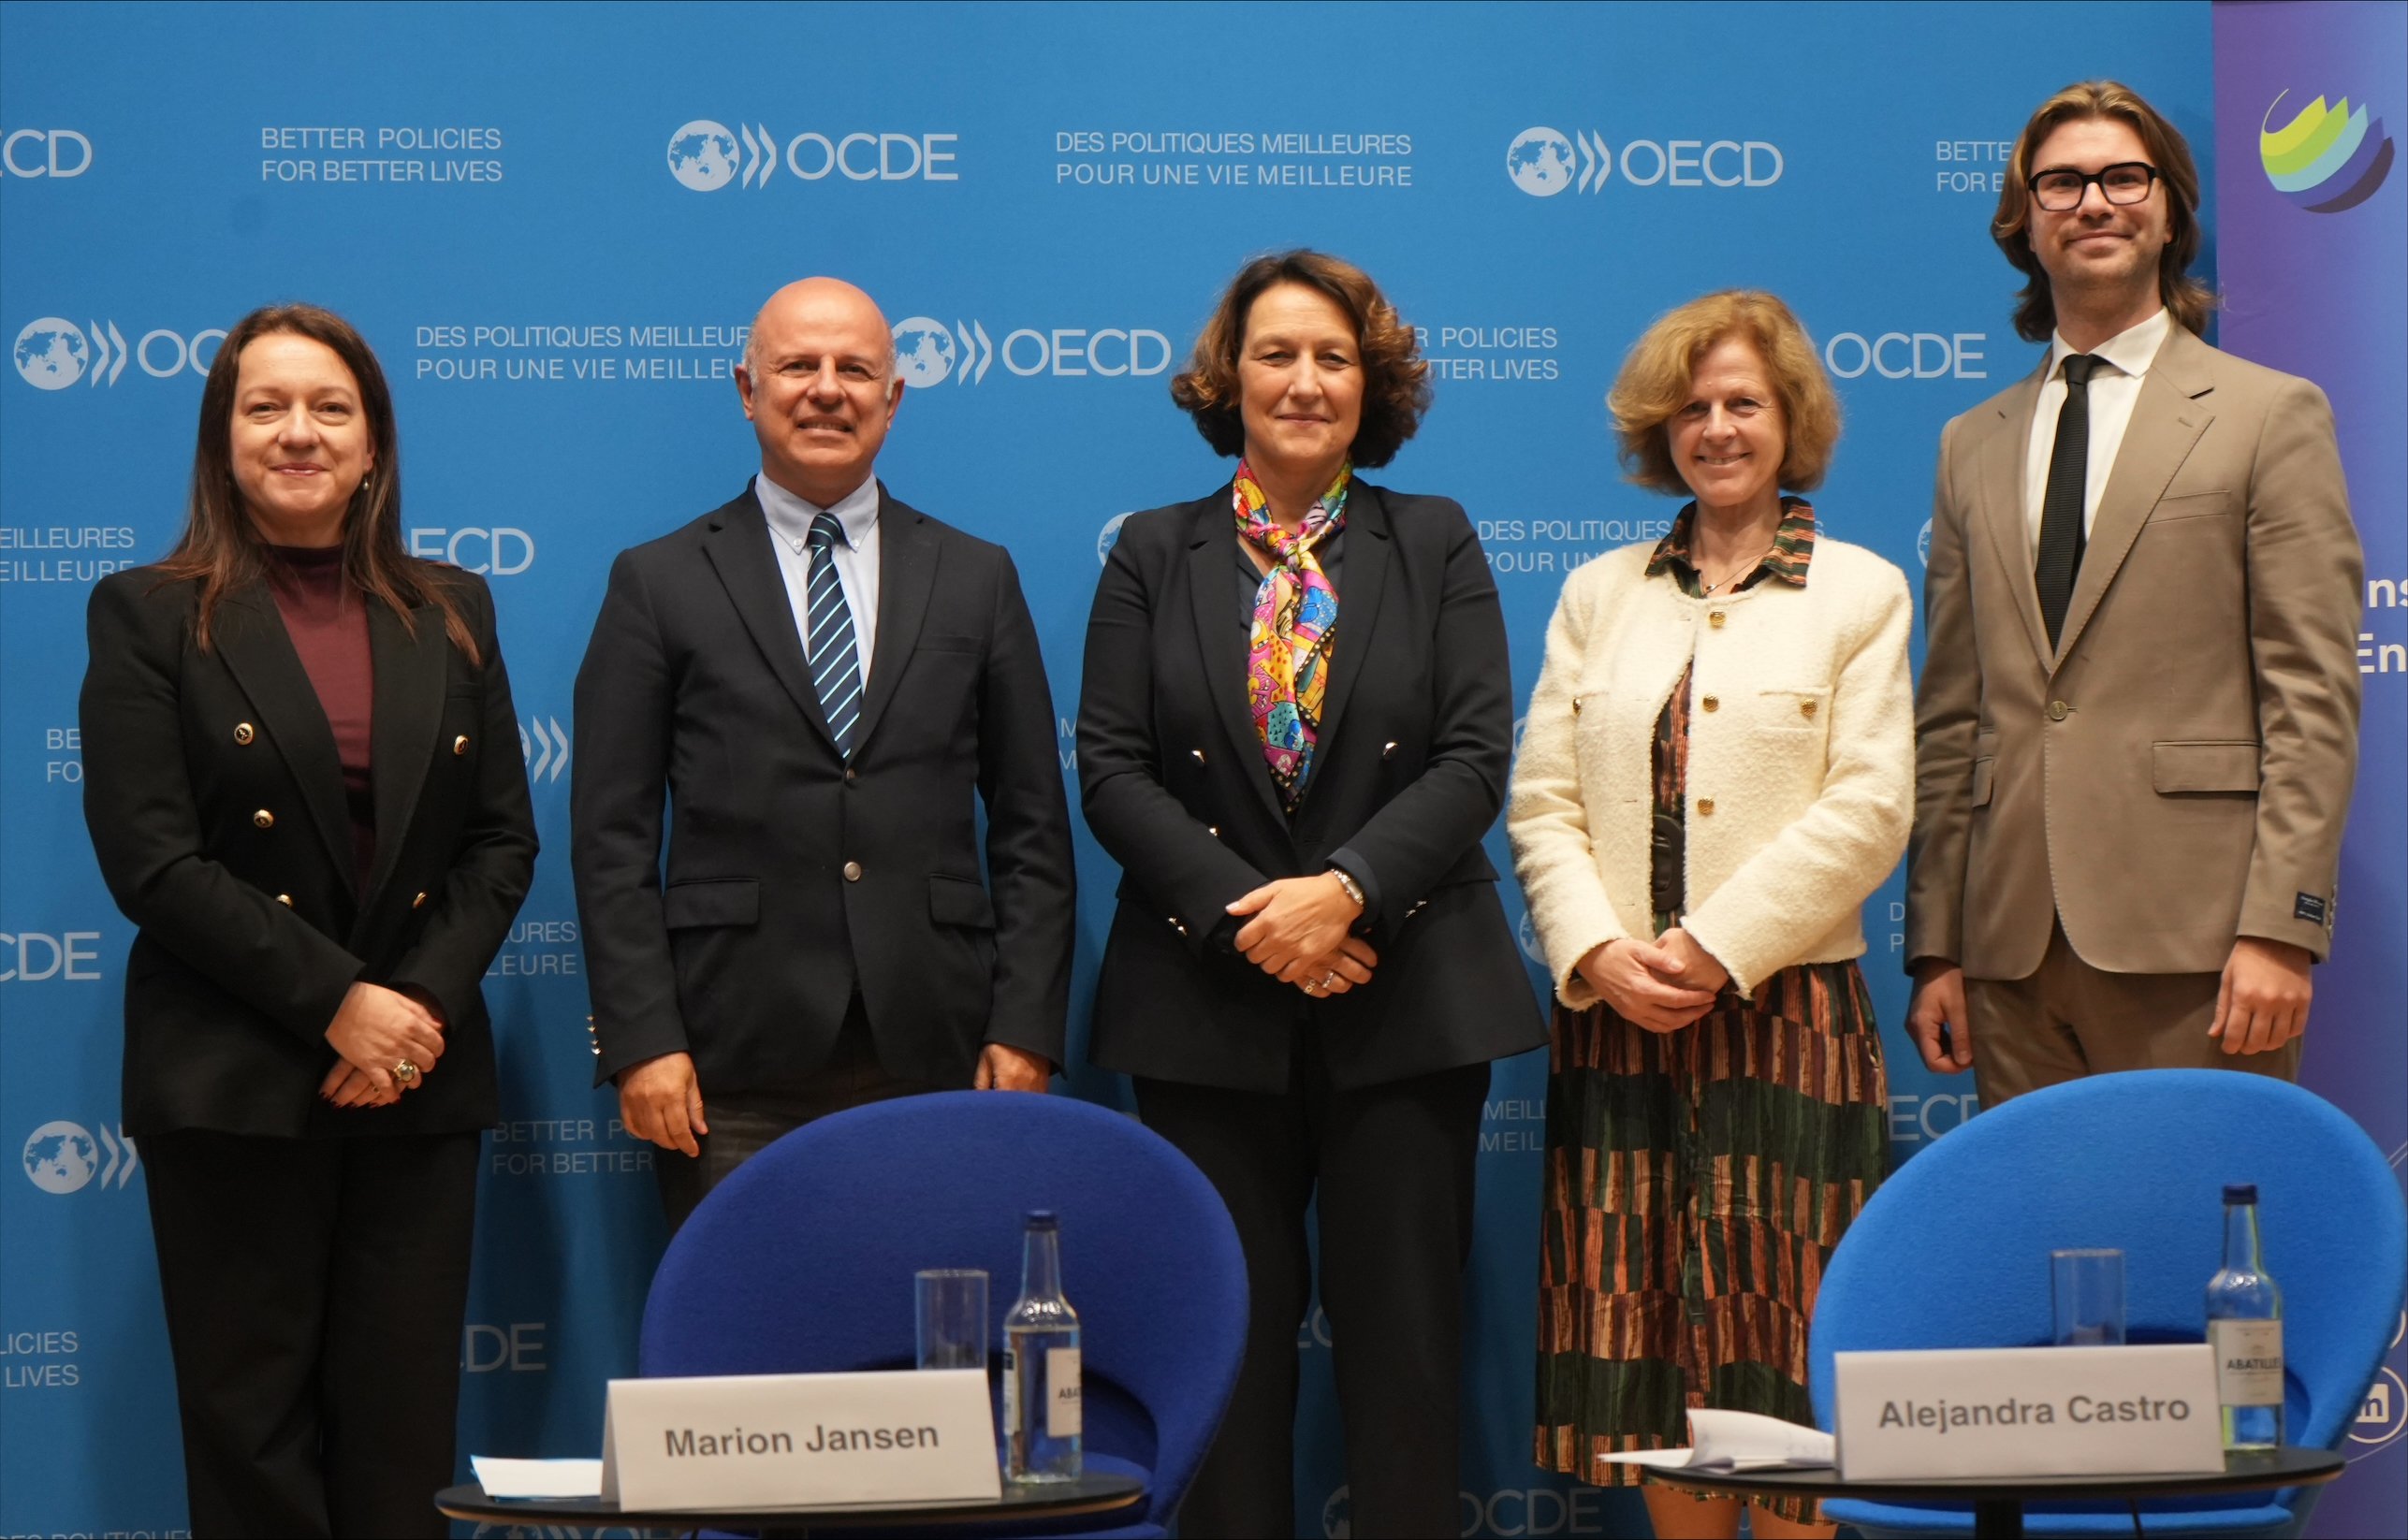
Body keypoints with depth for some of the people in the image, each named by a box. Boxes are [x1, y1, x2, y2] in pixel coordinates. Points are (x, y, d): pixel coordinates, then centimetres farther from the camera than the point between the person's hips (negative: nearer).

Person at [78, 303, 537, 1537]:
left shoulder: (451, 615, 11)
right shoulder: (147, 616, 0)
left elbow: (503, 838, 9)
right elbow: (150, 860, -9)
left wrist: (424, 999, -8)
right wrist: (337, 1004, -14)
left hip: (420, 1080, 3)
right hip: (235, 1087, -3)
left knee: (402, 1432, 5)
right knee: (254, 1429, 2)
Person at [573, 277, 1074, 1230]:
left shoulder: (977, 579, 13)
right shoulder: (659, 584, 7)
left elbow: (1032, 829, 11)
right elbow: (612, 839, 2)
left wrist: (1024, 1028, 1)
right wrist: (640, 1041, -7)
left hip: (932, 1054, 2)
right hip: (737, 1075, -1)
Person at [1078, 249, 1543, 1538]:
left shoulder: (1437, 546, 7)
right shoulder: (1152, 556, 7)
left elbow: (1473, 757, -3)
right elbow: (1111, 767, -1)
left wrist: (1346, 893, -17)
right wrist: (1245, 914, -13)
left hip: (1402, 998, 0)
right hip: (1207, 1004, 1)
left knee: (1403, 1334, 1)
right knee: (1229, 1337, 5)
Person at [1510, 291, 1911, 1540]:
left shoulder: (1859, 594, 5)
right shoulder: (1598, 595, 14)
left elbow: (1869, 809, -5)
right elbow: (1541, 800, 8)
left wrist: (1716, 948, -13)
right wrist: (1599, 951, -9)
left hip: (1786, 1014, -3)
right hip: (1618, 1022, 3)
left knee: (1783, 1333, -2)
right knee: (1649, 1333, 4)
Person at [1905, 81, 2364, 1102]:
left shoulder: (2272, 416, 4)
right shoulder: (1974, 446, 18)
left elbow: (2313, 700, -3)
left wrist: (2279, 927, -12)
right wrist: (1936, 947, 9)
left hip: (2190, 939, -4)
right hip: (2015, 940, 4)